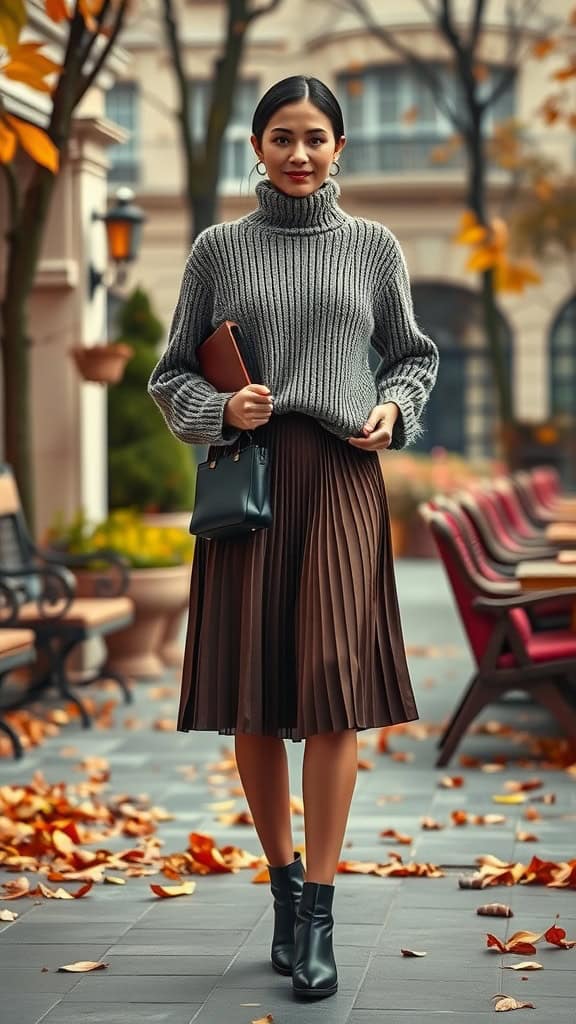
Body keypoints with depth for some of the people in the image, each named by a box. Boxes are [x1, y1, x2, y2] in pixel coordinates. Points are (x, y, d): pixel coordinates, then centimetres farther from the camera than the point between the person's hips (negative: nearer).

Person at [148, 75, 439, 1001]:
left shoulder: (374, 247, 9)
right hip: (247, 477, 1)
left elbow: (414, 356, 19)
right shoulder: (219, 249, 7)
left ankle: (318, 917, -4)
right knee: (252, 697, 1)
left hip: (340, 479, 0)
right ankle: (284, 886, 18)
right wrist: (221, 411, -9)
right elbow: (172, 375, 10)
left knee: (335, 688, -9)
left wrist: (396, 409, -1)